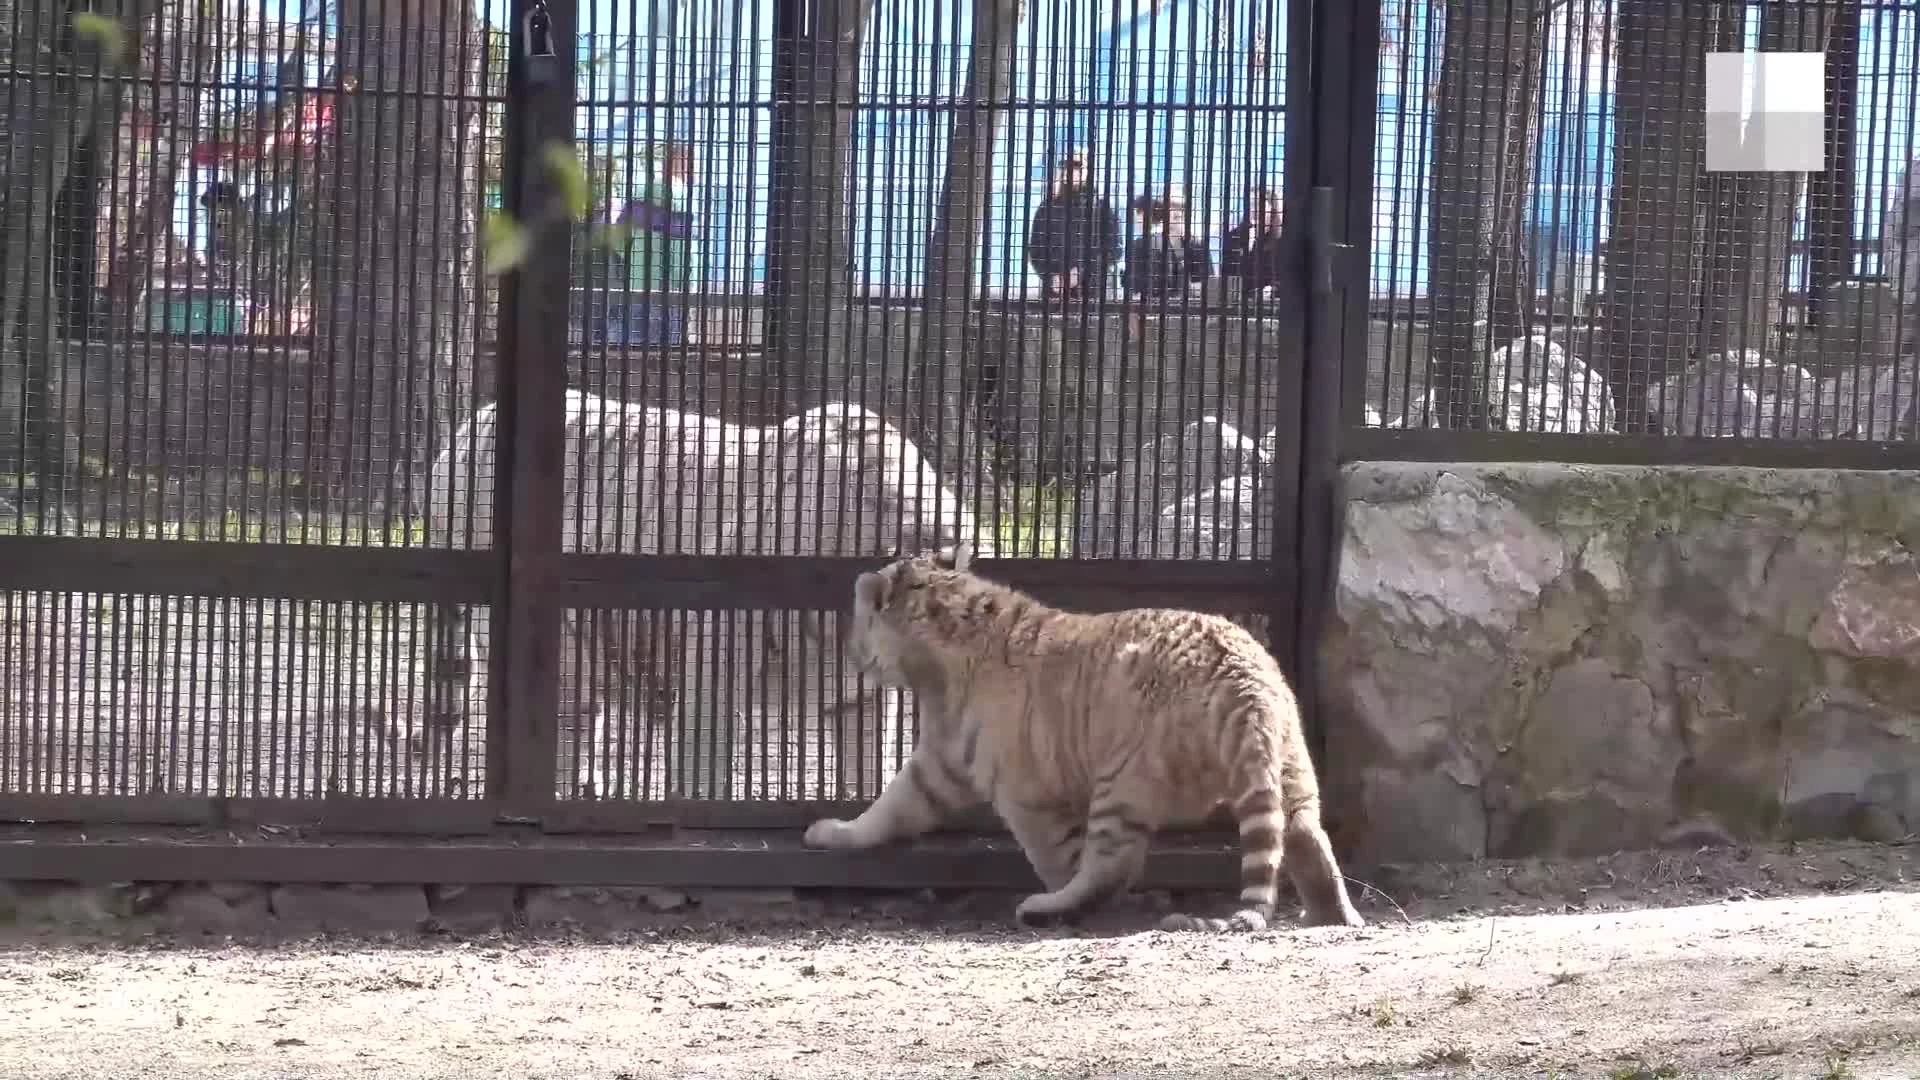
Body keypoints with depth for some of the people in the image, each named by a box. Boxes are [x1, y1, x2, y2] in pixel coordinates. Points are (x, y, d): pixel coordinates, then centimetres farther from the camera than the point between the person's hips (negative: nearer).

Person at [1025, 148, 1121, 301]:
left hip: (1090, 292, -2)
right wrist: (1052, 277, -3)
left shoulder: (1100, 206, 7)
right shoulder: (1049, 206, 14)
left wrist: (1082, 273, -10)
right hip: (1054, 292, 2)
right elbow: (1035, 249, 14)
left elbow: (1113, 250, 2)